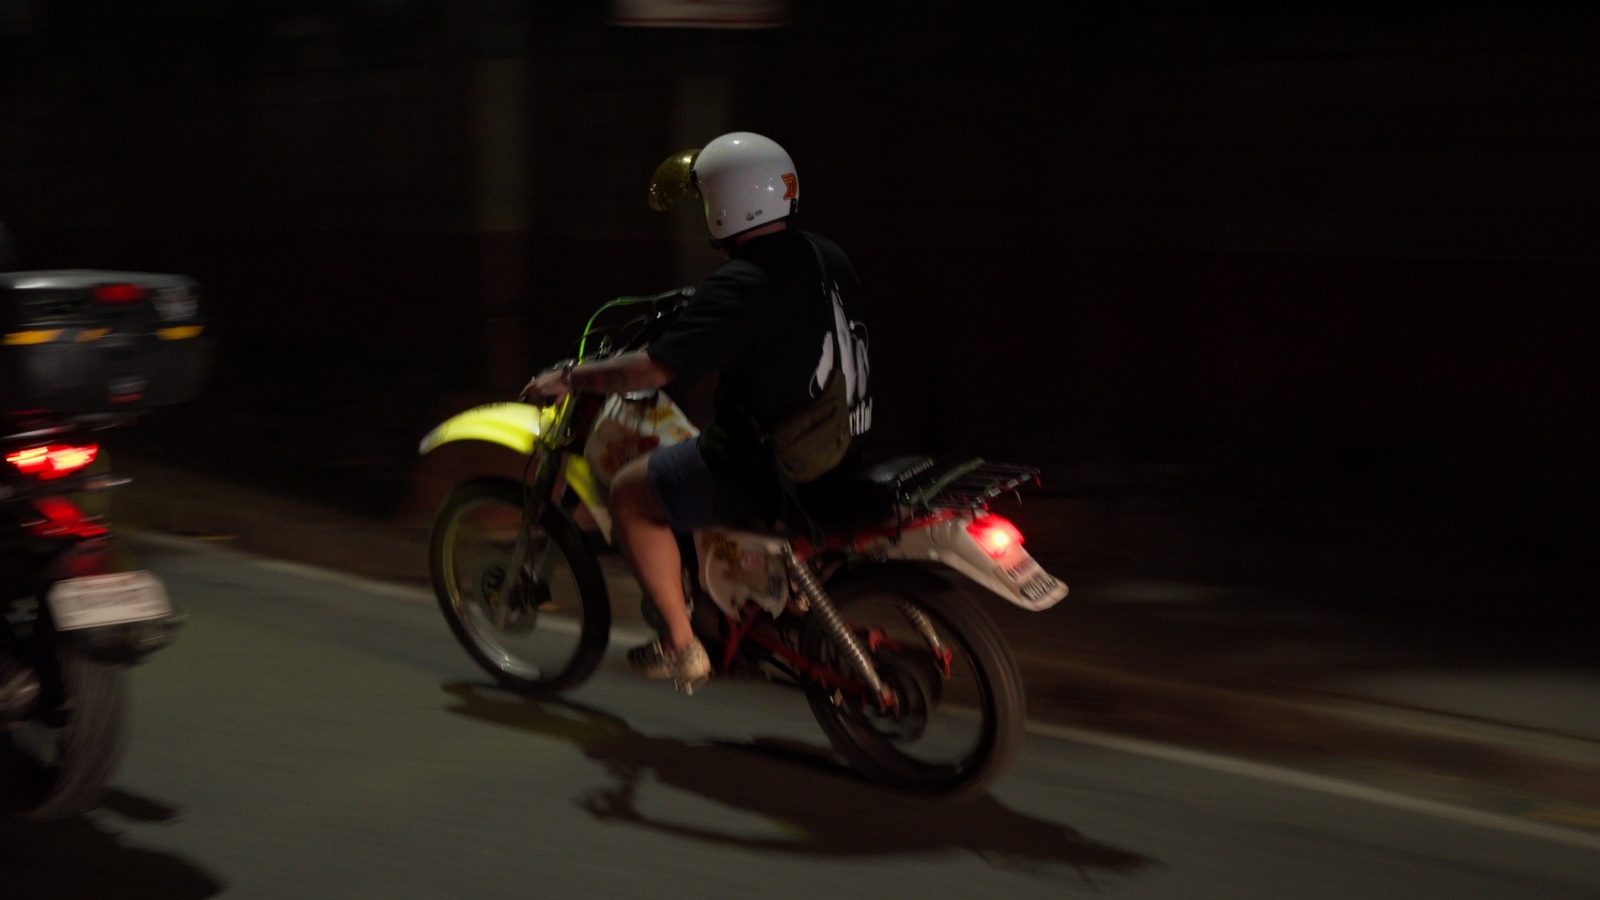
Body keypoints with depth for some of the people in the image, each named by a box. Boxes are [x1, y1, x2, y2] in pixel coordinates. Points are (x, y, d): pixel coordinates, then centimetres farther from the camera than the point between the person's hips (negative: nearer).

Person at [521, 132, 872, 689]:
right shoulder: (827, 259, 5)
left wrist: (569, 379, -9)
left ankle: (681, 643, 6)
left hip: (766, 467, -9)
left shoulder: (738, 287, -21)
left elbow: (655, 370, -23)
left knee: (630, 493, 3)